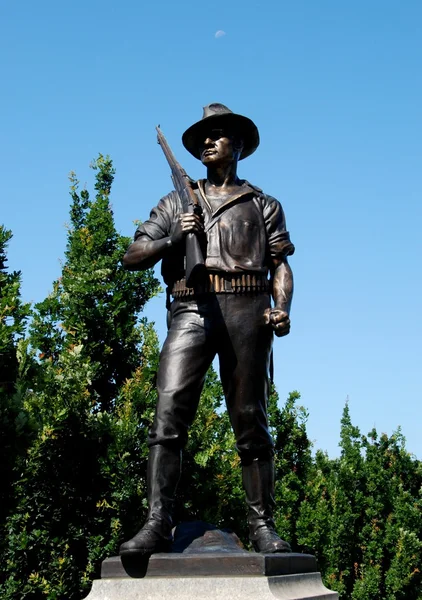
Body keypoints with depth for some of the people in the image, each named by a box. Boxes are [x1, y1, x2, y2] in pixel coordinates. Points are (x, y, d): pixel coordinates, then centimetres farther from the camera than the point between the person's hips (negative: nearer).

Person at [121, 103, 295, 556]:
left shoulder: (262, 204, 22)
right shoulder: (176, 203, 24)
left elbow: (281, 265, 12)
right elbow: (132, 258, 17)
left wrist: (282, 310, -6)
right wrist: (174, 238, -2)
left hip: (245, 310, -1)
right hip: (191, 309, 1)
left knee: (251, 421, -3)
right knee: (168, 415, -13)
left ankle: (262, 526, 1)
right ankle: (157, 525, -15)